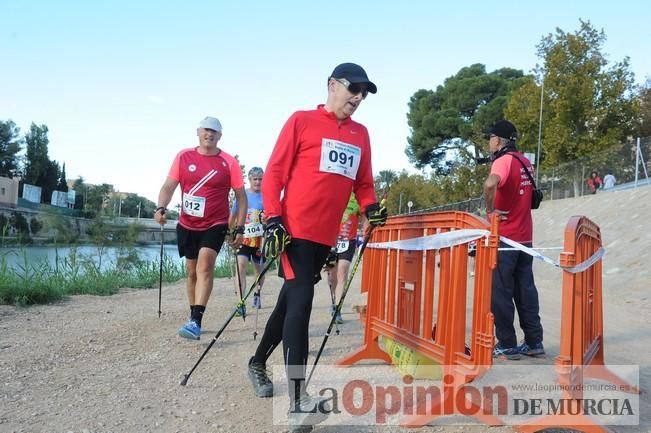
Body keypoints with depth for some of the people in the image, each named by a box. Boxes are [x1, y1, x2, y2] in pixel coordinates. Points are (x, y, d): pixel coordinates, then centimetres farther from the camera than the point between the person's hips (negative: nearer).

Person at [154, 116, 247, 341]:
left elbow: (241, 196, -2)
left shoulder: (229, 162, -6)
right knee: (192, 271, 13)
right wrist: (161, 207, -20)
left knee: (204, 266, -20)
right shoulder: (184, 157, 1)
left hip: (215, 225, -3)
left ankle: (196, 321, -22)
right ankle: (194, 318, 28)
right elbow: (169, 186, -1)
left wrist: (239, 228, -7)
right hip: (187, 225, 4)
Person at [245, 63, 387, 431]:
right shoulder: (302, 121, 0)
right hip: (295, 228, -6)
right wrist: (273, 219, -13)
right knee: (301, 301, -14)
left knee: (291, 300, 15)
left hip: (327, 234, 6)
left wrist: (371, 206, -2)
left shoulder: (361, 134, 15)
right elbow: (274, 172, -3)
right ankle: (298, 402, -11)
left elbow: (362, 182, 19)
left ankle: (259, 362, 37)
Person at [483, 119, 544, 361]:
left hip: (504, 238, -8)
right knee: (525, 290, 12)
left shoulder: (504, 160, -13)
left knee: (500, 293, 0)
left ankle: (507, 346, 4)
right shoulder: (525, 162, 12)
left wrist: (490, 209, -21)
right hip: (524, 238, 8)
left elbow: (490, 183, -35)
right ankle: (534, 342, 17)